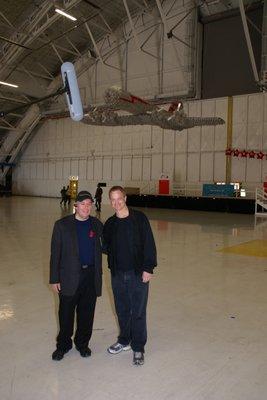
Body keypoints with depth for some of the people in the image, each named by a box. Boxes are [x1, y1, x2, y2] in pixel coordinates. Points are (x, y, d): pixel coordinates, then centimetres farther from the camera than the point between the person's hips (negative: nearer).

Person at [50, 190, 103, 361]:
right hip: (69, 277, -2)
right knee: (66, 313, 9)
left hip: (91, 276, 2)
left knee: (86, 312, 12)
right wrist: (54, 279, -5)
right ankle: (63, 344, 31)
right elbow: (55, 253, -3)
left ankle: (82, 343, 33)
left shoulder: (97, 224, 5)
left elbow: (103, 247, 15)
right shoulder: (62, 225, -3)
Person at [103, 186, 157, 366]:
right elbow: (106, 246, 15)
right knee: (122, 310, 17)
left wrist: (148, 268, -13)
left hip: (138, 273, -4)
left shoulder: (139, 218, -8)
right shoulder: (110, 224, 5)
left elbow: (149, 244, -9)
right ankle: (124, 341, 37)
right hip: (117, 274, 4)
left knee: (138, 312, 4)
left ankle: (138, 348, 19)